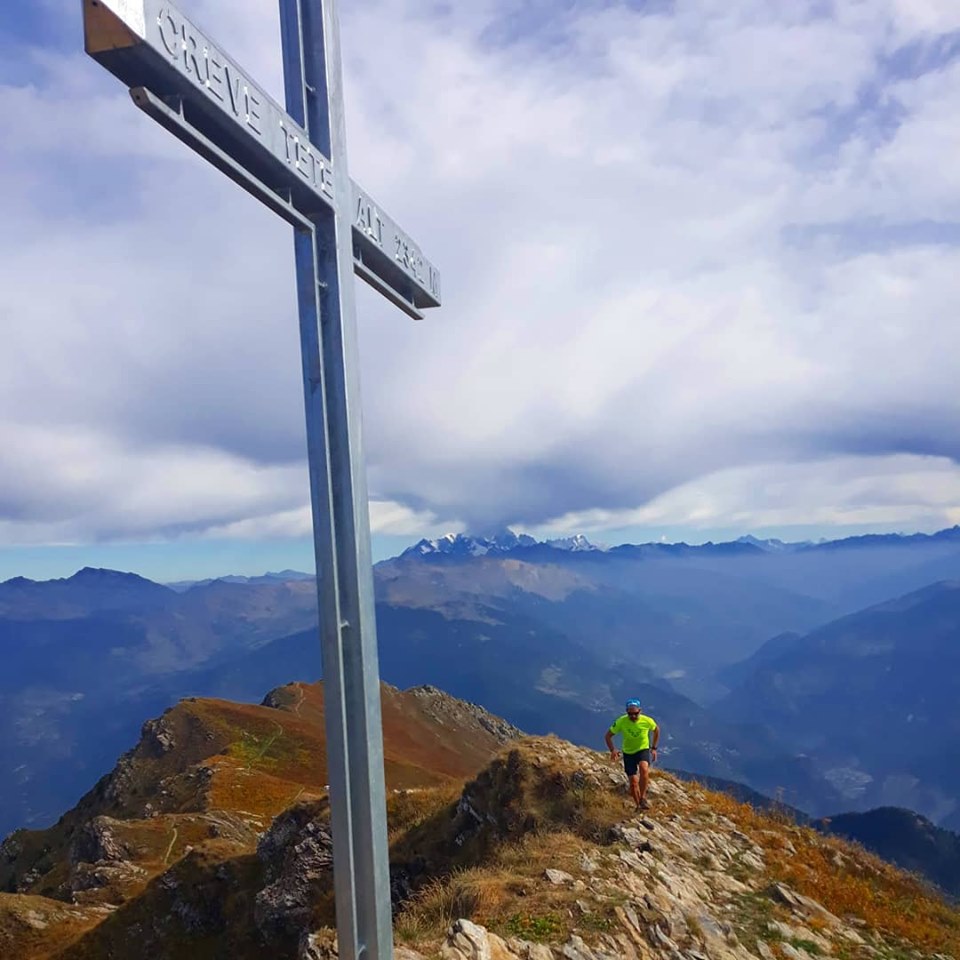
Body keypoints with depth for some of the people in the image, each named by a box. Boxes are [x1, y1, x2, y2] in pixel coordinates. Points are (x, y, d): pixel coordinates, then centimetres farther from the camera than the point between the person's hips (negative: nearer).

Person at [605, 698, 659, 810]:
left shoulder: (647, 721, -21)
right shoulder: (621, 721, -23)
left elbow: (656, 730, 3)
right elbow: (608, 735, -11)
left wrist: (654, 748, 3)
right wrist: (613, 750, -26)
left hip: (643, 750, -1)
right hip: (628, 753, 1)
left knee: (644, 769, -32)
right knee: (633, 782, -1)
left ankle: (643, 798, -18)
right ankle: (639, 805, 23)